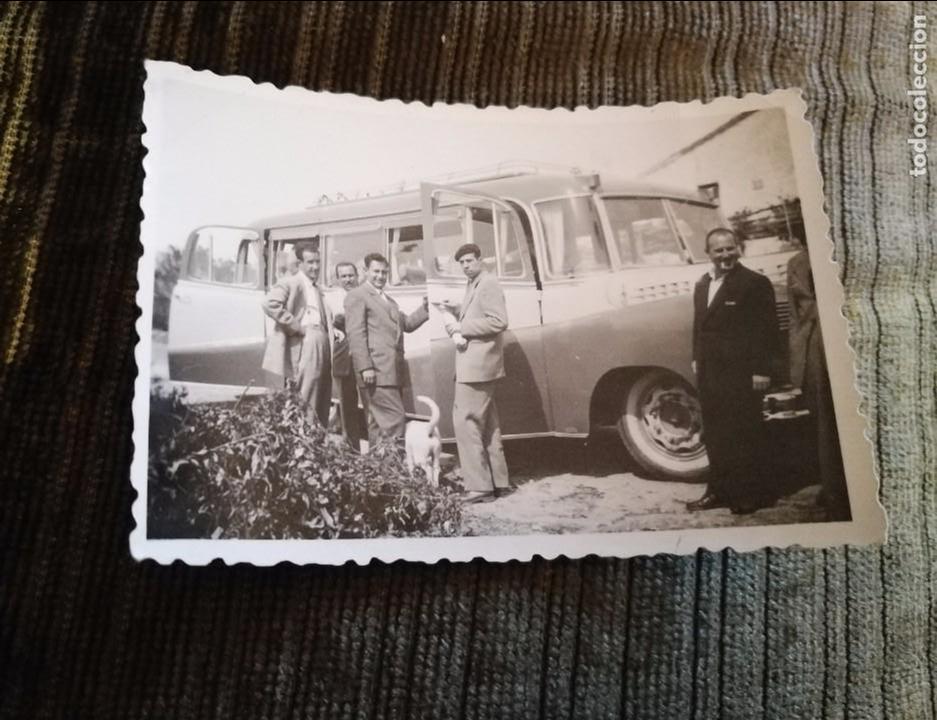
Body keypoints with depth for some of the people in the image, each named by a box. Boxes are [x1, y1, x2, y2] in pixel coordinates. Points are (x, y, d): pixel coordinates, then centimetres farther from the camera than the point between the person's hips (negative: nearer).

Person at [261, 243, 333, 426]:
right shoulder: (289, 283, -1)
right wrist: (296, 327, -15)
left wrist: (332, 329, 11)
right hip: (303, 345, -8)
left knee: (322, 403, 8)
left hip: (322, 346, 8)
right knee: (305, 403, -9)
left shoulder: (318, 289, 25)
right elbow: (270, 304, -18)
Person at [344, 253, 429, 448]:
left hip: (392, 372, 9)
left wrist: (424, 308, 6)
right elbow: (356, 334, -11)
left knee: (378, 423, 12)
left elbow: (407, 324, 21)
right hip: (376, 372, -9)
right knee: (395, 419, -14)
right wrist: (365, 368, -19)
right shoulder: (357, 296, -2)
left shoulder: (388, 300, 26)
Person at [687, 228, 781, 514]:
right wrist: (697, 359, 11)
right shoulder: (702, 285, 14)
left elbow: (768, 330, -11)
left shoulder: (755, 283, -8)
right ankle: (719, 491, 23)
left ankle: (755, 494, 14)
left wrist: (761, 370, -14)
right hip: (709, 373, 7)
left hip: (741, 373, -7)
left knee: (745, 434, 1)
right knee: (714, 434, 12)